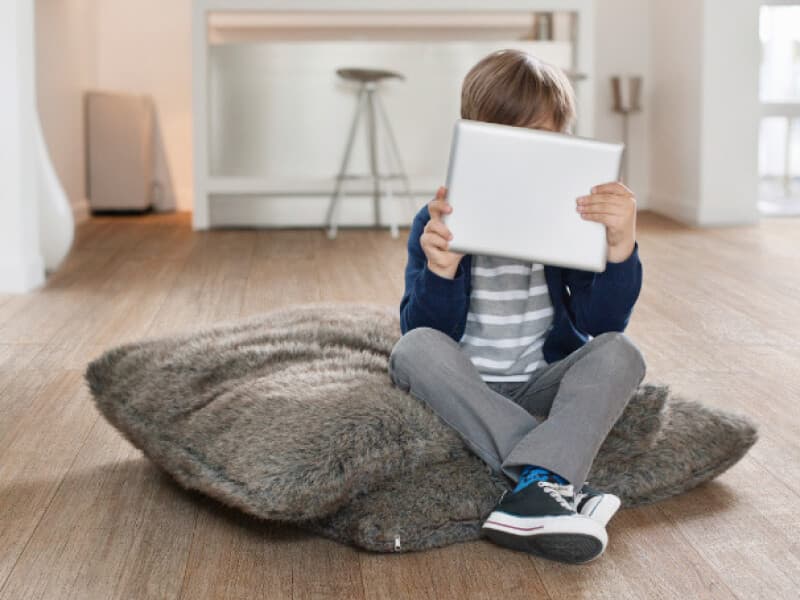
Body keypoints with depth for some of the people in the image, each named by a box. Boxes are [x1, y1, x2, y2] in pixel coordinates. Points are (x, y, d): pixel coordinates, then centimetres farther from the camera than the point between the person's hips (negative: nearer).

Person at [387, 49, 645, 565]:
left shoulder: (573, 219, -3)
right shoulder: (439, 222, -6)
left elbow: (602, 324, -13)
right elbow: (425, 333, -13)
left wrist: (620, 246, -31)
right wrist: (440, 271, -33)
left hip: (542, 391, 1)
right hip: (462, 393, -1)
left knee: (620, 353, -24)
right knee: (416, 350, -30)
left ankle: (536, 487, -43)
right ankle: (563, 483, -35)